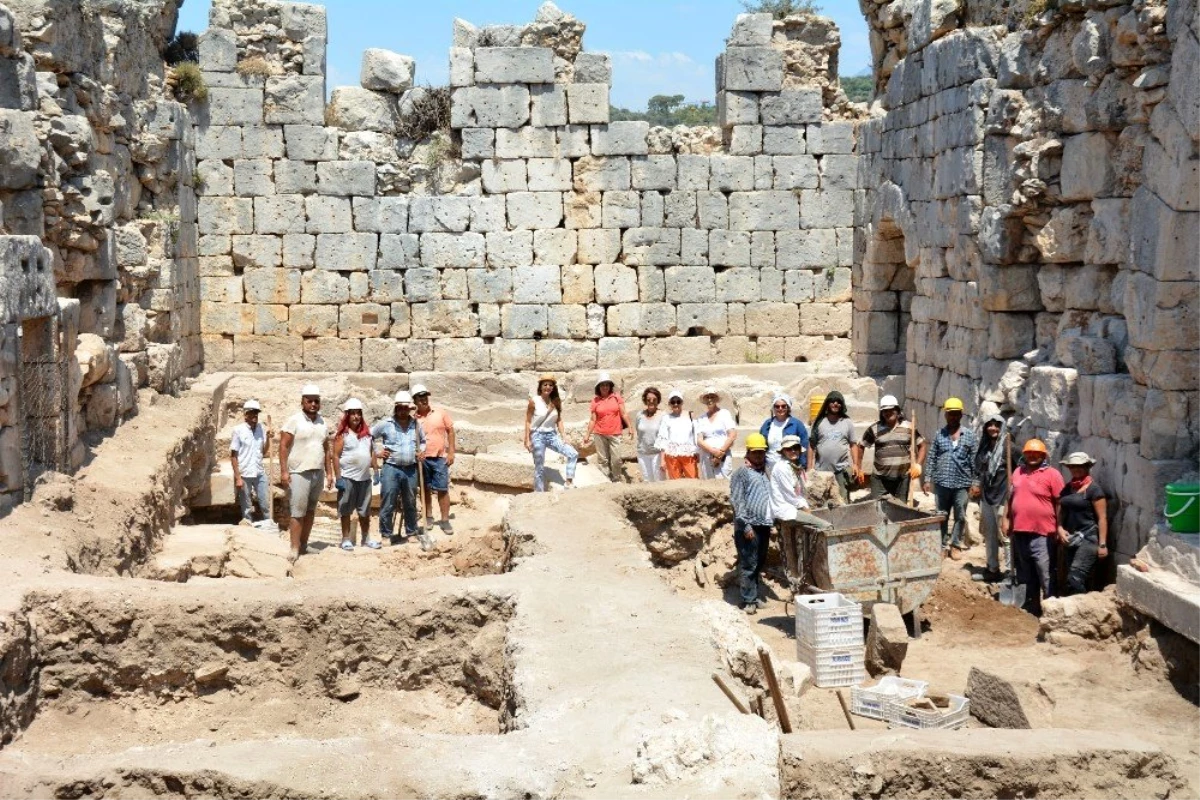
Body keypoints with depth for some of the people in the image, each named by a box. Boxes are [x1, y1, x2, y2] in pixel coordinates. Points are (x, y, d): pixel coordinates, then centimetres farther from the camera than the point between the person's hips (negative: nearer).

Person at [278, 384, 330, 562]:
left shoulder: (322, 422, 13)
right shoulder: (294, 421, -5)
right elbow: (283, 446, -9)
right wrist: (284, 471, -16)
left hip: (318, 474, 6)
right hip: (299, 473, -6)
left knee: (311, 511, 9)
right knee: (298, 512, -8)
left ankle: (304, 545, 16)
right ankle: (295, 549, -6)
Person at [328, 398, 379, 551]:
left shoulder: (366, 432, 11)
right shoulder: (342, 434, -5)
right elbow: (335, 456, -8)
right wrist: (338, 478, -14)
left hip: (365, 478, 5)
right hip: (347, 478, -5)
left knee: (365, 511, 11)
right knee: (345, 511, 3)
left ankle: (366, 539, 20)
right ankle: (346, 539, 9)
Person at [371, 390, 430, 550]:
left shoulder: (416, 424, 6)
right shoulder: (385, 424, -5)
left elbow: (423, 441, 24)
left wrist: (422, 451, 5)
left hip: (411, 469, 4)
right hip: (391, 468, -4)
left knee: (410, 503, 16)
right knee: (388, 504, -3)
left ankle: (412, 531, 29)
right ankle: (386, 534, 5)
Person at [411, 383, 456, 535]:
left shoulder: (441, 413, 0)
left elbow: (450, 431, 4)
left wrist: (451, 452, 0)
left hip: (440, 458, -1)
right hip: (422, 459, 1)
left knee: (443, 490, 0)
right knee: (426, 489, 10)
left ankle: (445, 521, 6)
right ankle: (428, 518, 23)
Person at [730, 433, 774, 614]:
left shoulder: (765, 473, 18)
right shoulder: (742, 473, -5)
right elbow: (736, 501, -11)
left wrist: (772, 521, 16)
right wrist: (745, 525, -16)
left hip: (764, 525, 7)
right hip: (749, 526, -7)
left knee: (759, 564, 12)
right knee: (749, 564, -5)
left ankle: (754, 595, 21)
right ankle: (749, 600, -2)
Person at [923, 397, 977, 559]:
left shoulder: (969, 436, 3)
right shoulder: (939, 435, 6)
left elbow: (974, 461, 3)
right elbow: (931, 458, 7)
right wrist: (928, 479, 1)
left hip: (961, 483, -1)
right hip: (941, 483, 1)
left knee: (960, 516, 6)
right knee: (942, 516, 8)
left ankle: (955, 545, 18)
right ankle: (943, 545, 18)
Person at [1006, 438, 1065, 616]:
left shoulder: (1052, 475, -7)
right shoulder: (1018, 472, 12)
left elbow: (1060, 503, -8)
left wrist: (1060, 527, -12)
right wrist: (1007, 519, 13)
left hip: (1042, 534, -6)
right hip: (1019, 532, 7)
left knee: (1046, 576, -5)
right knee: (1025, 575, 16)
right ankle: (1030, 608, 27)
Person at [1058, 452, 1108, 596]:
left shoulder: (1093, 489, -5)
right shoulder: (1067, 489, 13)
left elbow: (1102, 518, -8)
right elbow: (1060, 512, 18)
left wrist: (1102, 544, -13)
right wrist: (1060, 529, -1)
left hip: (1088, 539, -7)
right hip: (1069, 539, 7)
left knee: (1075, 578, -18)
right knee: (1072, 578, 8)